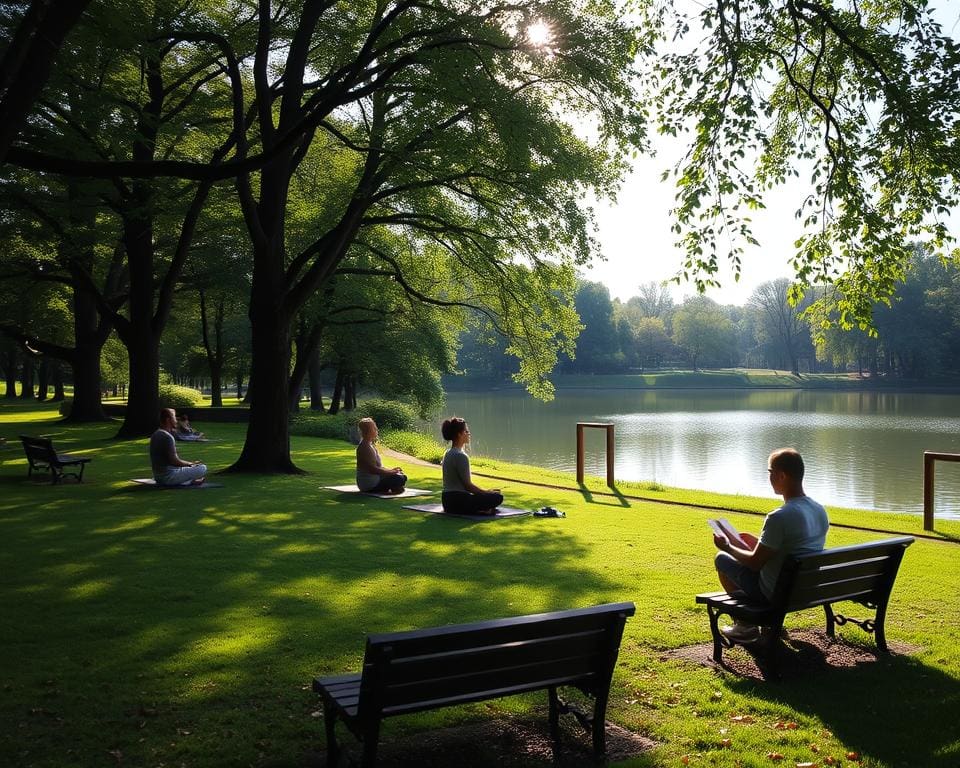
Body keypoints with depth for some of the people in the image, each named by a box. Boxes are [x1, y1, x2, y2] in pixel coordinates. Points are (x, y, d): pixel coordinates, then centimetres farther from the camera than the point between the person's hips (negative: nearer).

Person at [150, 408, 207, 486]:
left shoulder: (155, 435, 12)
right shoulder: (167, 437, -19)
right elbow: (174, 461, -20)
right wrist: (191, 463, -4)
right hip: (168, 476, -10)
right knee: (203, 468, -11)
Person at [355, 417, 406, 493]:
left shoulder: (371, 445, 13)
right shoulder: (365, 447, -19)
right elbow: (372, 469, -24)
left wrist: (390, 470, 7)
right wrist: (390, 472, -16)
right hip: (369, 484, -11)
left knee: (403, 476, 15)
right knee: (399, 479, -17)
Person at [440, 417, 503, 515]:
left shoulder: (448, 454, 12)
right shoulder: (461, 456, -18)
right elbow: (467, 485, -15)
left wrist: (486, 491, 18)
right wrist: (487, 492, 0)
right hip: (458, 502, -9)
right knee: (498, 497, -4)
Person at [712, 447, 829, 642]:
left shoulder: (779, 517, -28)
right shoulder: (820, 511, -3)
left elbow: (755, 563, -19)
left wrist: (727, 546, -1)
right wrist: (757, 543, 16)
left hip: (775, 594, -8)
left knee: (722, 558, 12)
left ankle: (745, 625, 18)